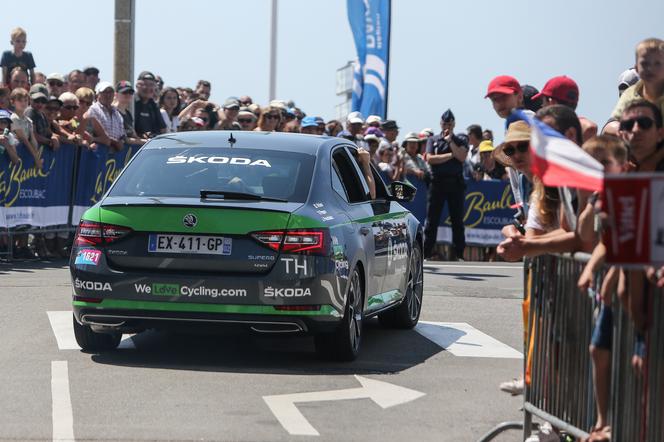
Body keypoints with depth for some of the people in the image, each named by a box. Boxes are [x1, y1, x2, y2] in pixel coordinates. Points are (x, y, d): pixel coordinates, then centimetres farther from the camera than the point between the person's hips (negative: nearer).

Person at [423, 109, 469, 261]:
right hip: (437, 182, 0)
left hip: (455, 183, 0)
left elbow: (461, 156, -7)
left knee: (457, 219, 1)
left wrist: (450, 140, -7)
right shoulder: (433, 140, 11)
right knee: (432, 219, -1)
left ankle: (459, 253, 3)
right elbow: (430, 159, -3)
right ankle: (426, 252, 0)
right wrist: (450, 155, -6)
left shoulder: (461, 141, 11)